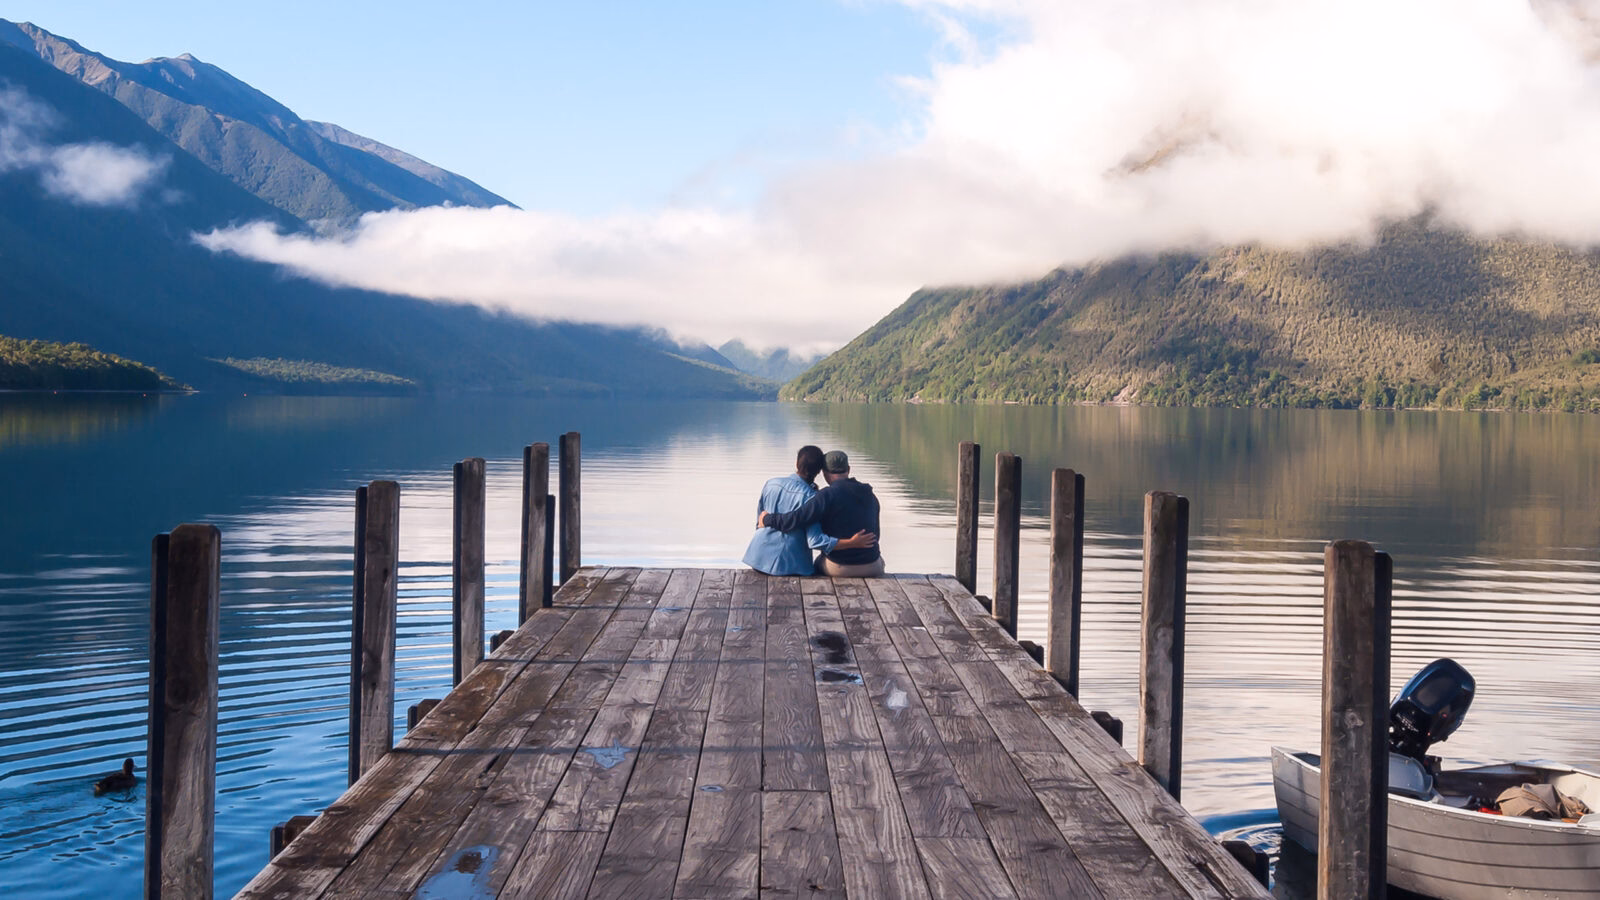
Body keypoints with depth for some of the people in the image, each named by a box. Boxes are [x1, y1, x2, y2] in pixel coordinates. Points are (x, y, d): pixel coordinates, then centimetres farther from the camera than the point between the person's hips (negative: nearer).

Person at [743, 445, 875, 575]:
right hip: (789, 563, -5)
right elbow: (815, 541, -20)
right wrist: (853, 543, -19)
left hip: (759, 557, 5)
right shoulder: (810, 497, -15)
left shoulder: (770, 484, 0)